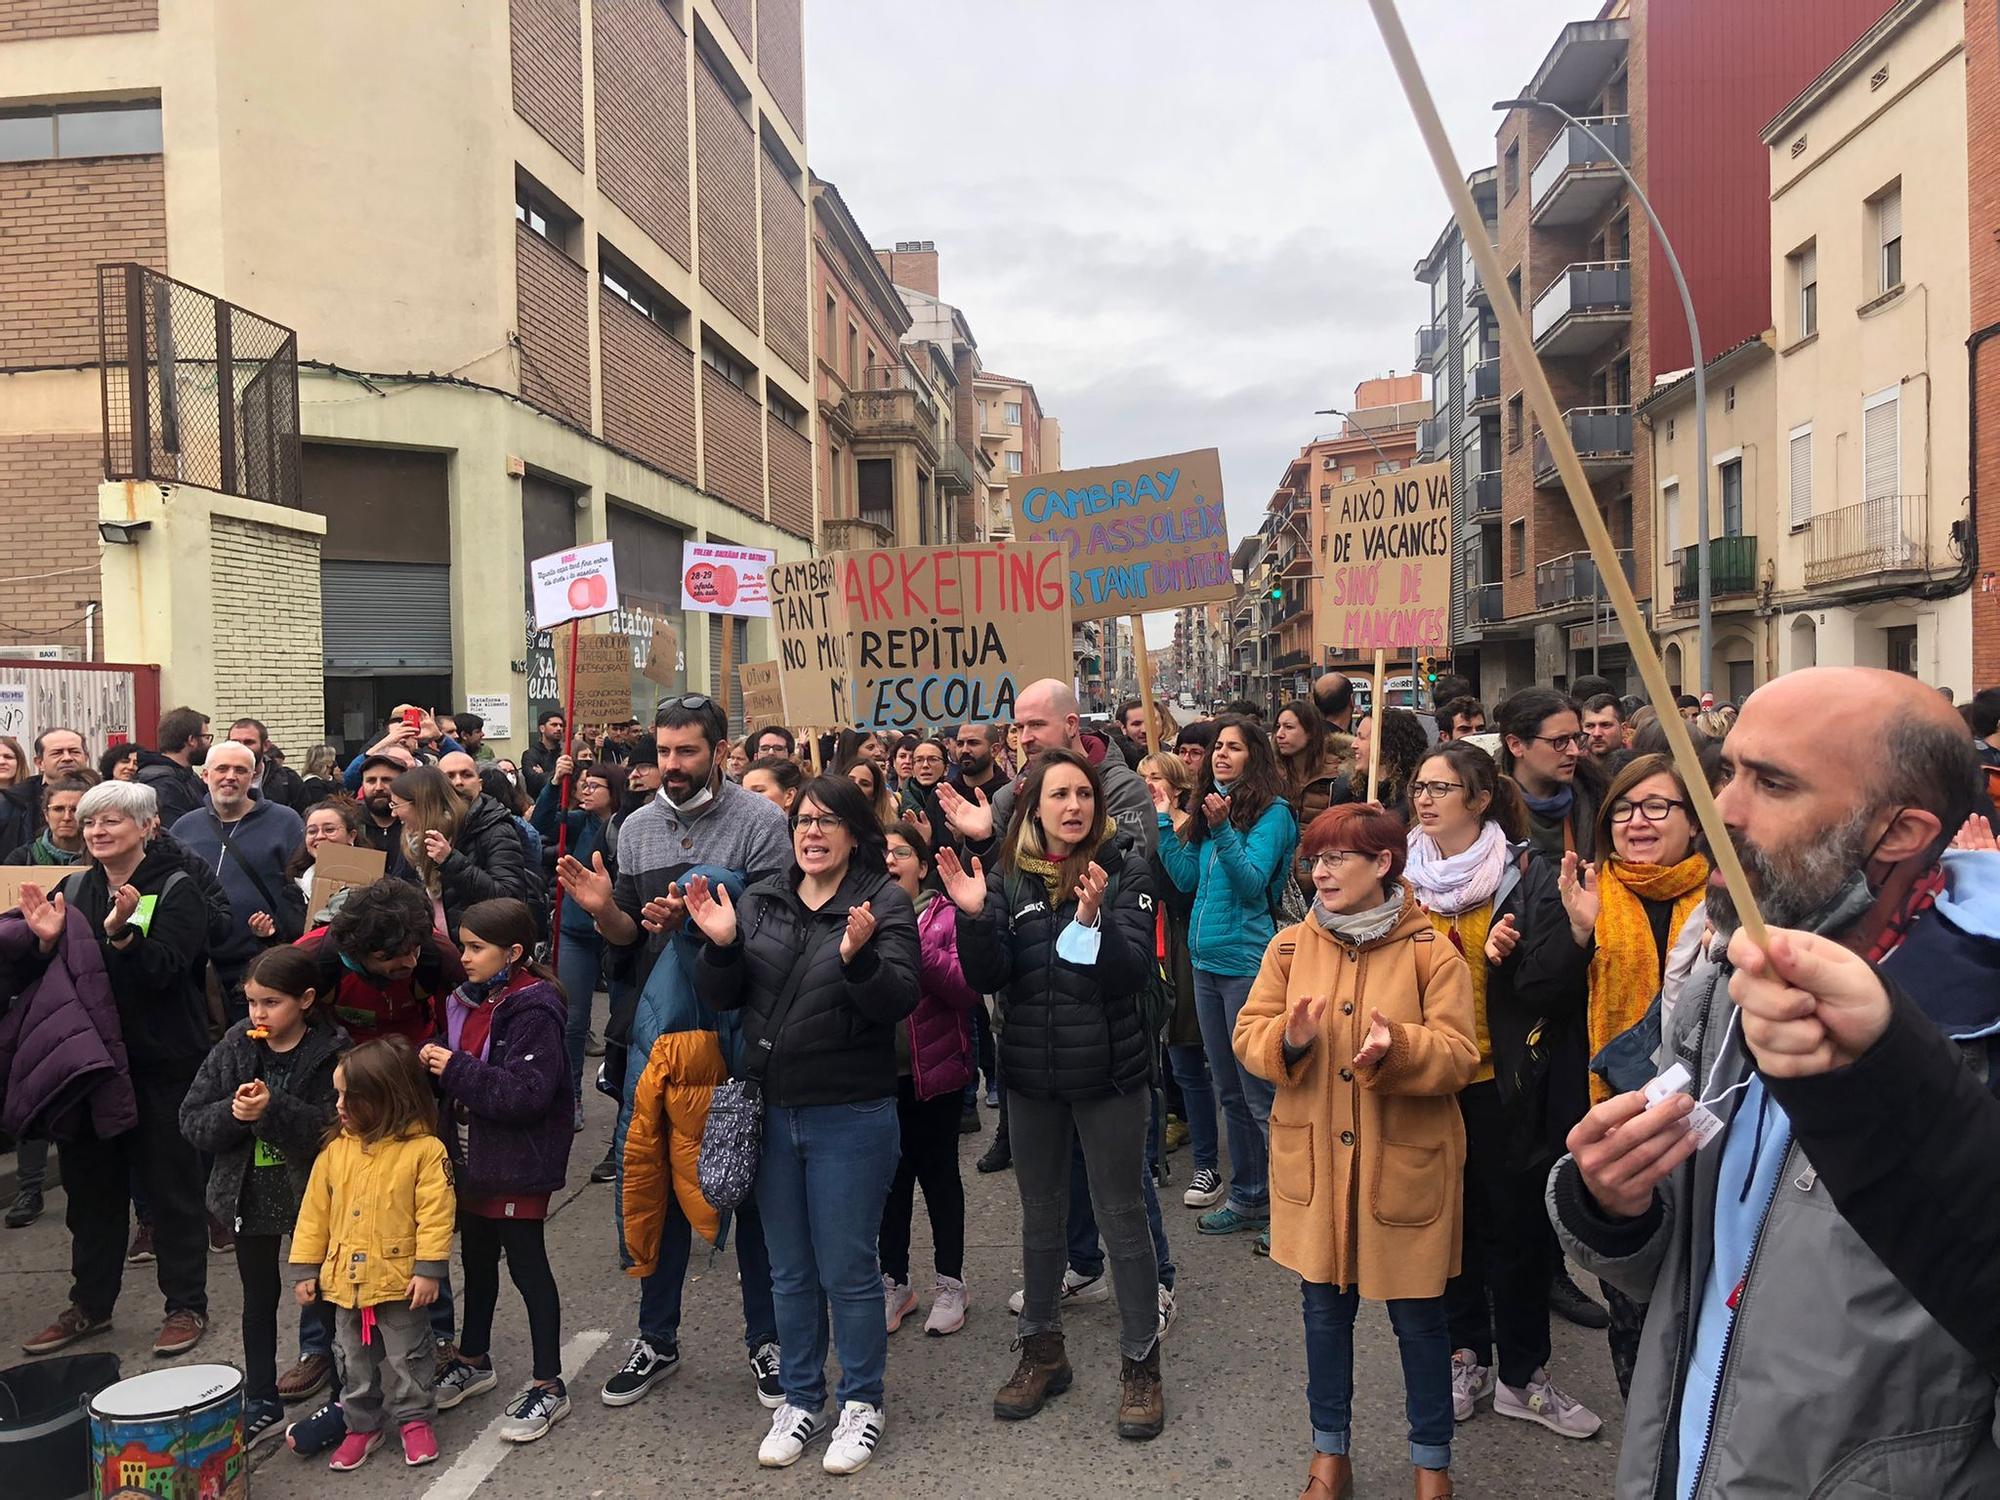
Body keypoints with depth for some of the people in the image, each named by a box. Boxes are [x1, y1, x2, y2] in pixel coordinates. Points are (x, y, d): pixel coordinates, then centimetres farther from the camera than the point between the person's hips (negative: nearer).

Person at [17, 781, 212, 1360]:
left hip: (162, 1065, -5)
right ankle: (89, 1305, 28)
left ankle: (187, 1306, 13)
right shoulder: (73, 889, 9)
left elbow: (162, 970, -18)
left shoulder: (176, 890, -8)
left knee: (171, 1186, 2)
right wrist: (47, 941, -12)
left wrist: (120, 932, -34)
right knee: (90, 1185, 14)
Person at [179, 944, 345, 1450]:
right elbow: (192, 1119, -2)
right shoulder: (236, 1045, -4)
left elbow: (334, 1129, -23)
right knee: (259, 1299, 18)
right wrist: (232, 1113, -22)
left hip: (311, 1190, -4)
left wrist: (273, 1111, -32)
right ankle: (261, 1403, 33)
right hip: (249, 1192, 4)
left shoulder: (332, 1052, -16)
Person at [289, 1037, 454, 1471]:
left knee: (407, 1358, 10)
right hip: (345, 1281, 5)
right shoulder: (336, 1151, 0)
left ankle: (415, 1420, 27)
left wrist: (429, 1269, -18)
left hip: (400, 1282, -5)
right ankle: (361, 1426, 34)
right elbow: (314, 1212, 6)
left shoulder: (423, 1149, -16)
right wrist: (305, 1268, 5)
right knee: (356, 1361, 18)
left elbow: (435, 1213, -16)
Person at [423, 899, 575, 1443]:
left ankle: (548, 1386, 15)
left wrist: (457, 1069, -27)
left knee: (526, 1265, 2)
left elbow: (527, 1093, -29)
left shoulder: (533, 1012, -22)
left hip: (517, 1166, -8)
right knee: (476, 1259, 22)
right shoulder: (466, 1000, 5)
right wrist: (431, 1056, -1)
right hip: (471, 1157, 8)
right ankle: (473, 1360, 42)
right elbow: (455, 1069, 20)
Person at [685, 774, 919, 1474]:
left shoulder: (883, 901, -8)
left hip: (851, 1116, -4)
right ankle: (800, 1398, 35)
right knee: (790, 1272, 18)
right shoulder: (761, 899, 5)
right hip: (771, 1111, 5)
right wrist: (721, 945, -15)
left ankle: (862, 1403, 28)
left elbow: (899, 1001, -17)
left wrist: (857, 957, -35)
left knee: (847, 1270, 7)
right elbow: (721, 997, 4)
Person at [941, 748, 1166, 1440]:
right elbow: (988, 978, -6)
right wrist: (974, 915, -22)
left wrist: (1094, 917, -32)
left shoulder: (1125, 868, -9)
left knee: (1122, 1216, 7)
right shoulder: (1008, 875, -1)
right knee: (1040, 1214, 18)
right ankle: (1042, 1351, 35)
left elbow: (1134, 972, -16)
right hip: (1031, 1072, 4)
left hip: (1109, 1071, -3)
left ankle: (1140, 1364, 24)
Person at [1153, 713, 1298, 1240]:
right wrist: (1164, 821, 3)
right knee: (1230, 1091, 16)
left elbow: (1253, 881, -20)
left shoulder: (1272, 811, -10)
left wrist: (1222, 831, -31)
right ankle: (1247, 1197, 28)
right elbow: (1187, 878, 8)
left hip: (1247, 963, -8)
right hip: (1207, 960, 8)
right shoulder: (1209, 806, 10)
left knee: (1259, 1094, -2)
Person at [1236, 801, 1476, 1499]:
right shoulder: (1289, 946, 1)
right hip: (1313, 1161, 3)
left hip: (1404, 1165, -3)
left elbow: (1458, 1055, -12)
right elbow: (1248, 1033, 0)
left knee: (1418, 1315, 11)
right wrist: (1287, 1040, -21)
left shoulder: (1431, 953, -8)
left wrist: (1395, 1048, -31)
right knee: (1324, 1306, 15)